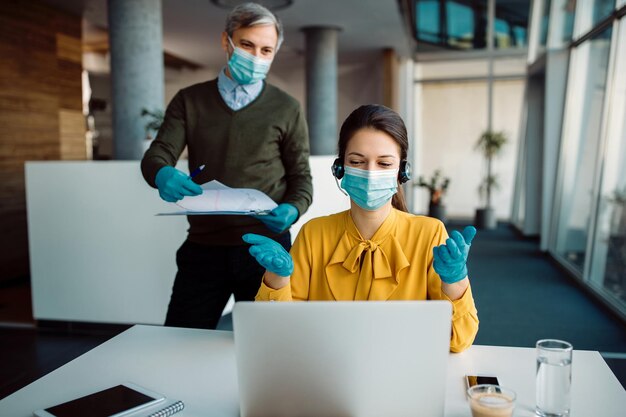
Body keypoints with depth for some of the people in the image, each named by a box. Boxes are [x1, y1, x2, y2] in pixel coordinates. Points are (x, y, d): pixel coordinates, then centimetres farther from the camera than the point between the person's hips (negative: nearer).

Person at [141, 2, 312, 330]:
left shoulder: (286, 109, 4)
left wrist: (292, 210, -18)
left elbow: (301, 178, 4)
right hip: (203, 249, 1)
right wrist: (163, 175, -25)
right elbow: (156, 155, -1)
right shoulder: (189, 101, 8)